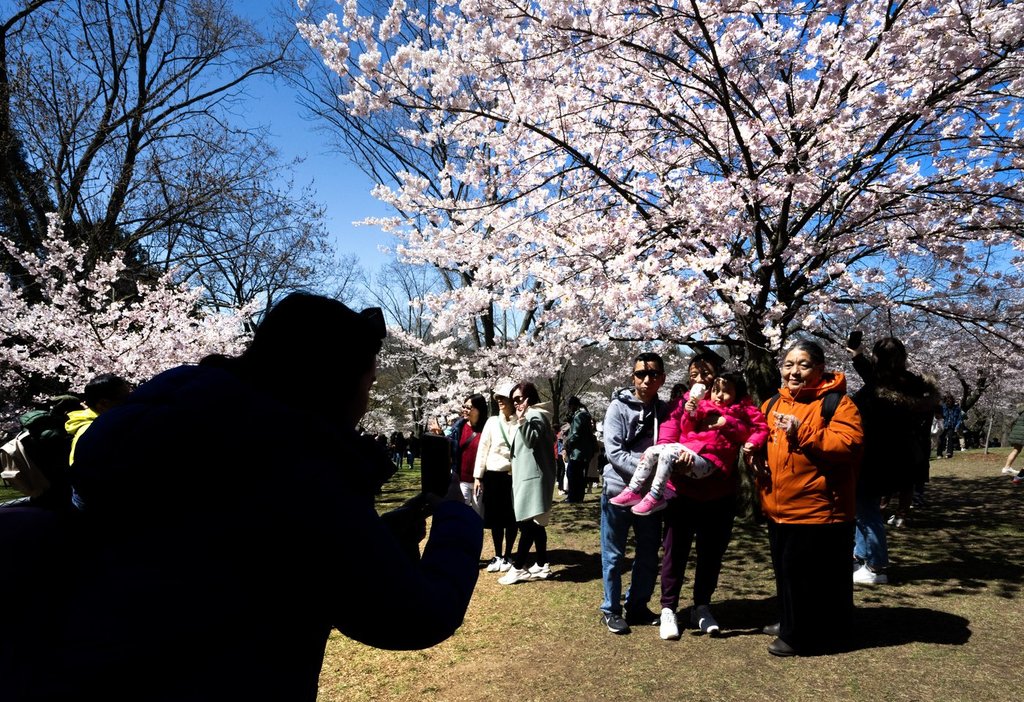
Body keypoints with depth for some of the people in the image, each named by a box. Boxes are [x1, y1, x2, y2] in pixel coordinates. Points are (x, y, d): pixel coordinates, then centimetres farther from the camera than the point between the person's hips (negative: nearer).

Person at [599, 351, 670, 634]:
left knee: (648, 556, 14)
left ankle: (637, 606, 31)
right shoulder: (619, 406, -7)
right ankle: (611, 610, 21)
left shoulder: (665, 410, 6)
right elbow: (613, 452, -16)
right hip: (619, 491, -4)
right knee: (614, 556, 6)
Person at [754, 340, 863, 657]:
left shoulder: (837, 402, -10)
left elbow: (849, 444, -22)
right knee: (785, 569, 20)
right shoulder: (773, 403, 11)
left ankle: (800, 636, 17)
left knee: (813, 575, 2)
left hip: (818, 509, -7)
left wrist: (802, 432, -27)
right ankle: (790, 623, 37)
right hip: (779, 508, 7)